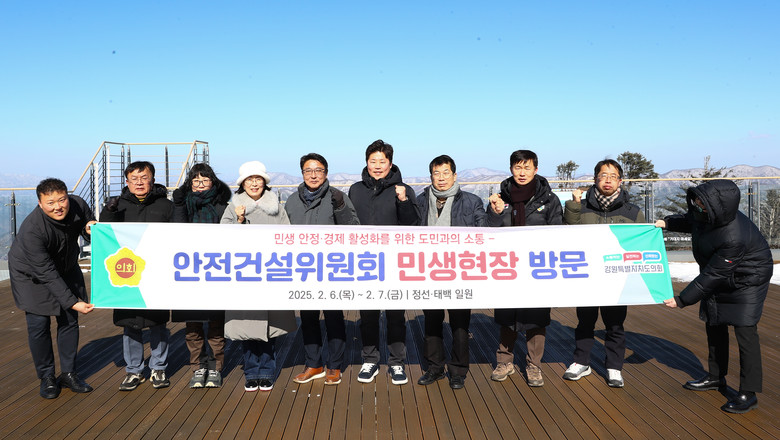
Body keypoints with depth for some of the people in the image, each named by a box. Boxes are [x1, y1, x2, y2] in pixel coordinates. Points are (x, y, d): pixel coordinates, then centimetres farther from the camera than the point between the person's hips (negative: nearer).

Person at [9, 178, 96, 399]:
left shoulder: (78, 205, -22)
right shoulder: (31, 229, -35)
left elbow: (88, 225, 1)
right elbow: (46, 273, -33)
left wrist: (91, 228, -26)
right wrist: (73, 302, -36)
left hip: (66, 269, 5)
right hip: (31, 273, -5)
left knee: (70, 321, 6)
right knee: (39, 324, -5)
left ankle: (68, 373, 20)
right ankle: (46, 377, 13)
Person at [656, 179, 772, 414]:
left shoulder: (734, 238, -41)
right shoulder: (705, 215, -19)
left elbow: (712, 275, -32)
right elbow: (690, 221, 9)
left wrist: (682, 300, -26)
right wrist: (667, 222, -5)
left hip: (747, 280, -9)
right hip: (721, 278, 9)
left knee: (744, 329, -11)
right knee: (714, 325, 16)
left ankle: (748, 393, 0)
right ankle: (716, 377, 32)